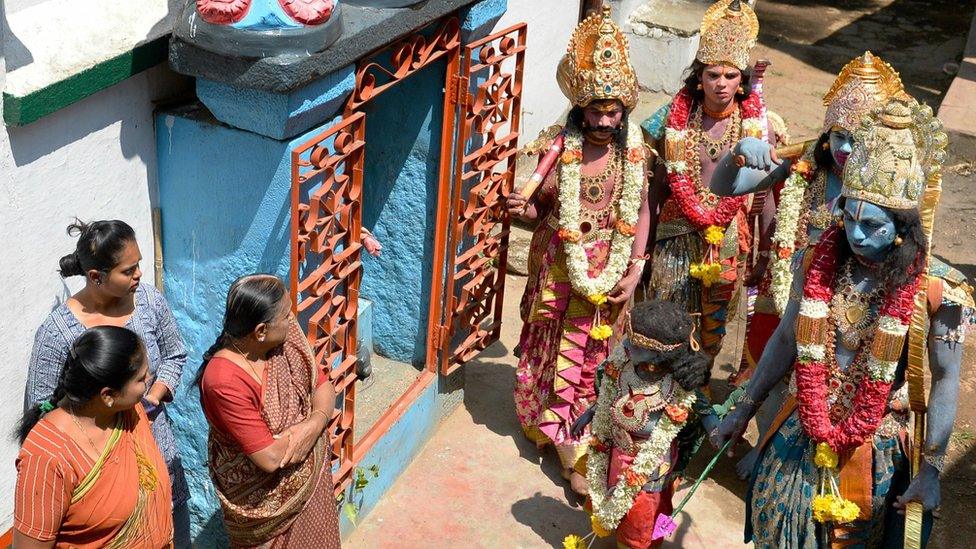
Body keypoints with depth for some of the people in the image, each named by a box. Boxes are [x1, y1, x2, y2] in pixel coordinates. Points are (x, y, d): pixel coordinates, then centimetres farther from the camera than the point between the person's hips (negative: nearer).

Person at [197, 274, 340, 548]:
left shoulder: (284, 340, -13)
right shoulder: (224, 382, -34)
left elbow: (323, 386, -4)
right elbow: (271, 457, -32)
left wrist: (316, 422, -24)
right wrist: (307, 428, -16)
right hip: (262, 499, -7)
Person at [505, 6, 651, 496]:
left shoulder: (632, 149, -7)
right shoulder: (559, 146, -14)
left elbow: (641, 210, 3)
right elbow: (539, 207, -5)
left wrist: (635, 270, -3)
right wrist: (523, 209, -28)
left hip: (610, 267, 2)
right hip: (561, 266, -2)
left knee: (593, 350, 10)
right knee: (562, 350, 7)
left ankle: (559, 426, 32)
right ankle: (571, 454, 20)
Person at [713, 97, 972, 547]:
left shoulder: (937, 290, -19)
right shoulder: (820, 263, -9)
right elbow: (786, 340, 3)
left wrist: (932, 469, -8)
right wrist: (745, 409, 9)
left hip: (878, 450, -3)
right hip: (803, 436, 3)